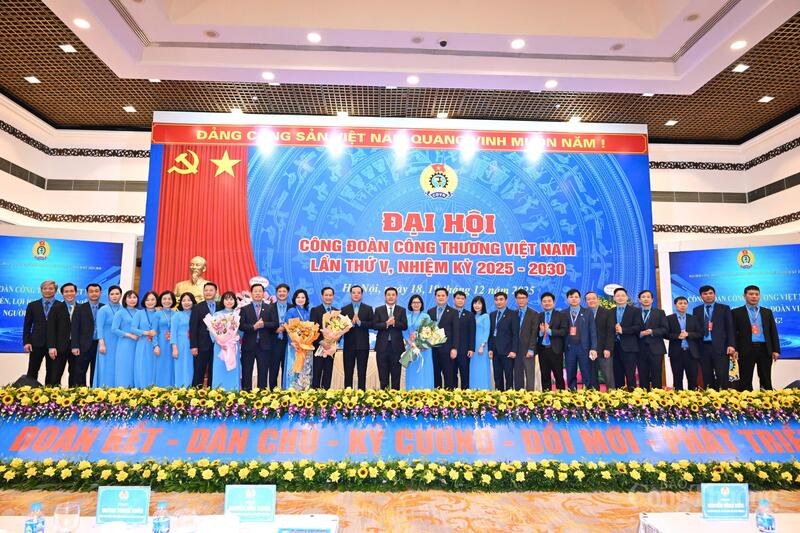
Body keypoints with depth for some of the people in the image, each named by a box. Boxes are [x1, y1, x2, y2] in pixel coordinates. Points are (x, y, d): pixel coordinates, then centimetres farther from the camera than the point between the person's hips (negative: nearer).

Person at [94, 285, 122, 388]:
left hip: (120, 345, 3)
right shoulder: (103, 310, -2)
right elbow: (99, 328, -7)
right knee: (106, 369, 1)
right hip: (107, 344, -3)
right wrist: (101, 344, -14)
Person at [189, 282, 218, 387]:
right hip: (202, 345, -2)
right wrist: (193, 346, -9)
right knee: (198, 373, 3)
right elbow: (193, 328, -2)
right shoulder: (197, 308, 3)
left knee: (214, 373, 8)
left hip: (218, 345, 2)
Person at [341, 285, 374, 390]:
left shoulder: (368, 309, 7)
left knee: (362, 372, 4)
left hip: (363, 344, 0)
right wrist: (351, 323, -19)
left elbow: (372, 324, -5)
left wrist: (359, 322, -16)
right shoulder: (344, 309, 8)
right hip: (349, 345, 1)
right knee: (348, 372, 5)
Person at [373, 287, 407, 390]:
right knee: (383, 374, 4)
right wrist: (386, 323, -18)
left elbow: (405, 326, -4)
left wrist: (394, 323, -20)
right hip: (382, 345, 0)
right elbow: (374, 325, -4)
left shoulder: (401, 310, 8)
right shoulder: (378, 310, 8)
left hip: (396, 345, 0)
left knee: (396, 374, 2)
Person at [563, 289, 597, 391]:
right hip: (569, 347, 1)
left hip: (584, 347, -1)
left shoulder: (587, 313, 5)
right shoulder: (563, 313, 9)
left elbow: (593, 332, 2)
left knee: (586, 374, 0)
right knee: (570, 375, 5)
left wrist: (593, 348, -6)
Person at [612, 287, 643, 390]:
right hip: (615, 347, 4)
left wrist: (623, 330, -15)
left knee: (630, 375, -5)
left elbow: (638, 327, -6)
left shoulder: (635, 311, 4)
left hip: (629, 347, -3)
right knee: (617, 375, 5)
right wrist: (615, 329, -8)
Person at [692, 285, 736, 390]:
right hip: (703, 347, 2)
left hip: (720, 347, -2)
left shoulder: (724, 308, 7)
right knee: (707, 377, 5)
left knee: (723, 376, -5)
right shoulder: (696, 310, 12)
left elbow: (730, 328, 2)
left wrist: (731, 345, -8)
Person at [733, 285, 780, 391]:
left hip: (765, 349, 3)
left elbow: (773, 332, 11)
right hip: (746, 350, -3)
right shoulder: (736, 312, 5)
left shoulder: (767, 312, 15)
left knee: (766, 381, 7)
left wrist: (776, 350, 3)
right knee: (745, 381, 0)